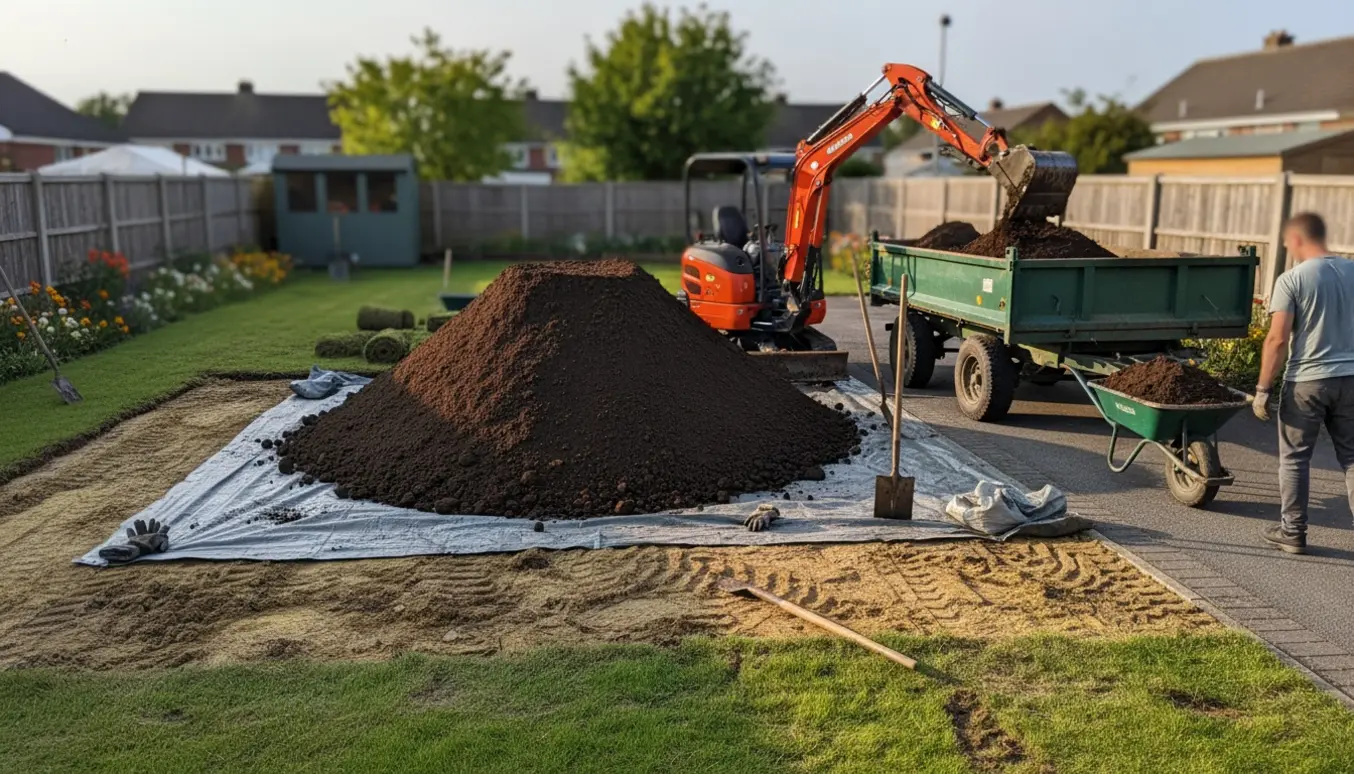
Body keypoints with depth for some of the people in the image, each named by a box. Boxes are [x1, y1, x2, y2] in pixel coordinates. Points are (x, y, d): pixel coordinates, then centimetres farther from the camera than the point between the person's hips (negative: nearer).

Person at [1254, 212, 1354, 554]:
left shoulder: (1292, 279, -10)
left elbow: (1277, 339, -14)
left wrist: (1263, 388, -8)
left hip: (1307, 381, -5)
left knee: (1294, 458, 8)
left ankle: (1293, 532, 15)